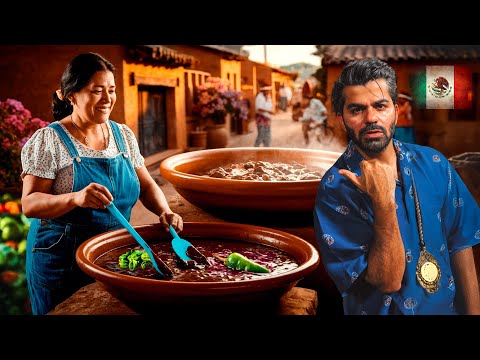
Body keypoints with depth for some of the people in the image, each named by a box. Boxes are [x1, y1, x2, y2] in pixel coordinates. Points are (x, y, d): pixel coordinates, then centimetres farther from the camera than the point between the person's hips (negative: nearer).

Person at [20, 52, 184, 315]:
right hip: (61, 259, -4)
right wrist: (76, 198, -34)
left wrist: (164, 211, -12)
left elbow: (146, 185, 8)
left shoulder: (123, 134, 4)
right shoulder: (47, 140, -11)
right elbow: (29, 204, -16)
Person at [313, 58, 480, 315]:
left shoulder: (433, 163, -9)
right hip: (384, 308, -4)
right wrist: (384, 203, -35)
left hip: (449, 306, 5)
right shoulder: (335, 189, -22)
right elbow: (388, 281, -24)